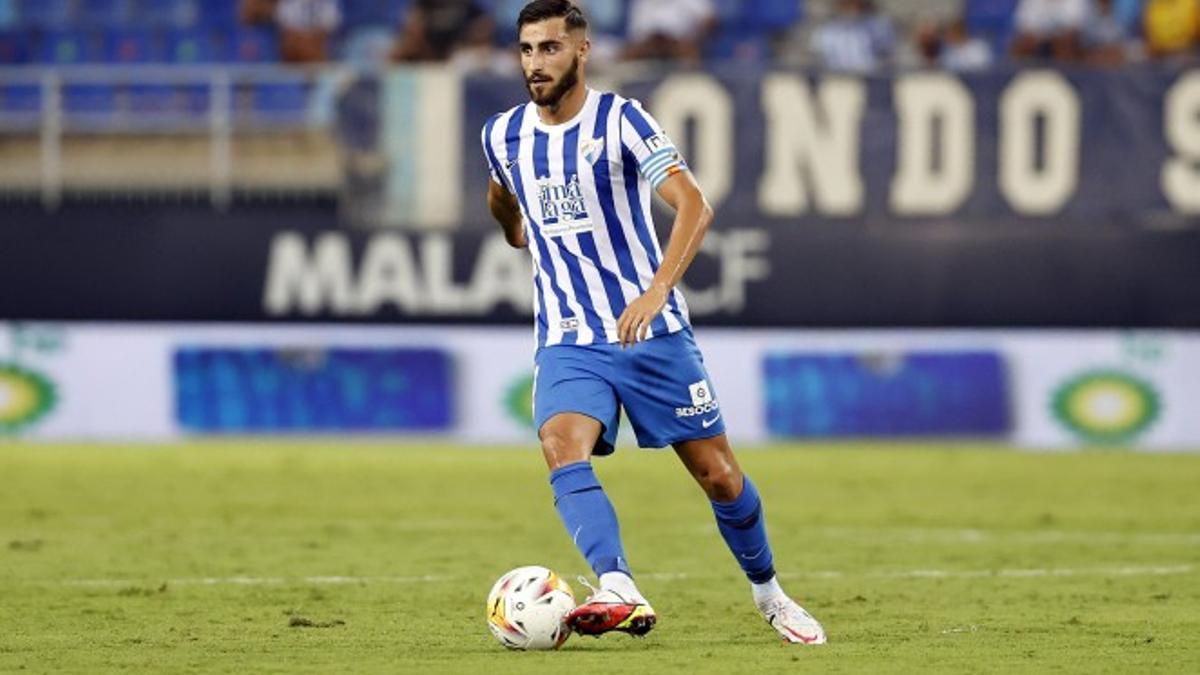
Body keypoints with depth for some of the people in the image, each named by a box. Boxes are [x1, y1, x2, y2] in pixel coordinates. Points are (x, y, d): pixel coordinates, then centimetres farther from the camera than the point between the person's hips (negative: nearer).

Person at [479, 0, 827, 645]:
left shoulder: (619, 119, -10)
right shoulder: (502, 135, 5)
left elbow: (694, 204, -23)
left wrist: (657, 289, -35)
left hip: (652, 331, -2)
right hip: (567, 341, 2)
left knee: (718, 474, 4)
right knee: (562, 446, -27)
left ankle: (768, 593, 28)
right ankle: (619, 592, -40)